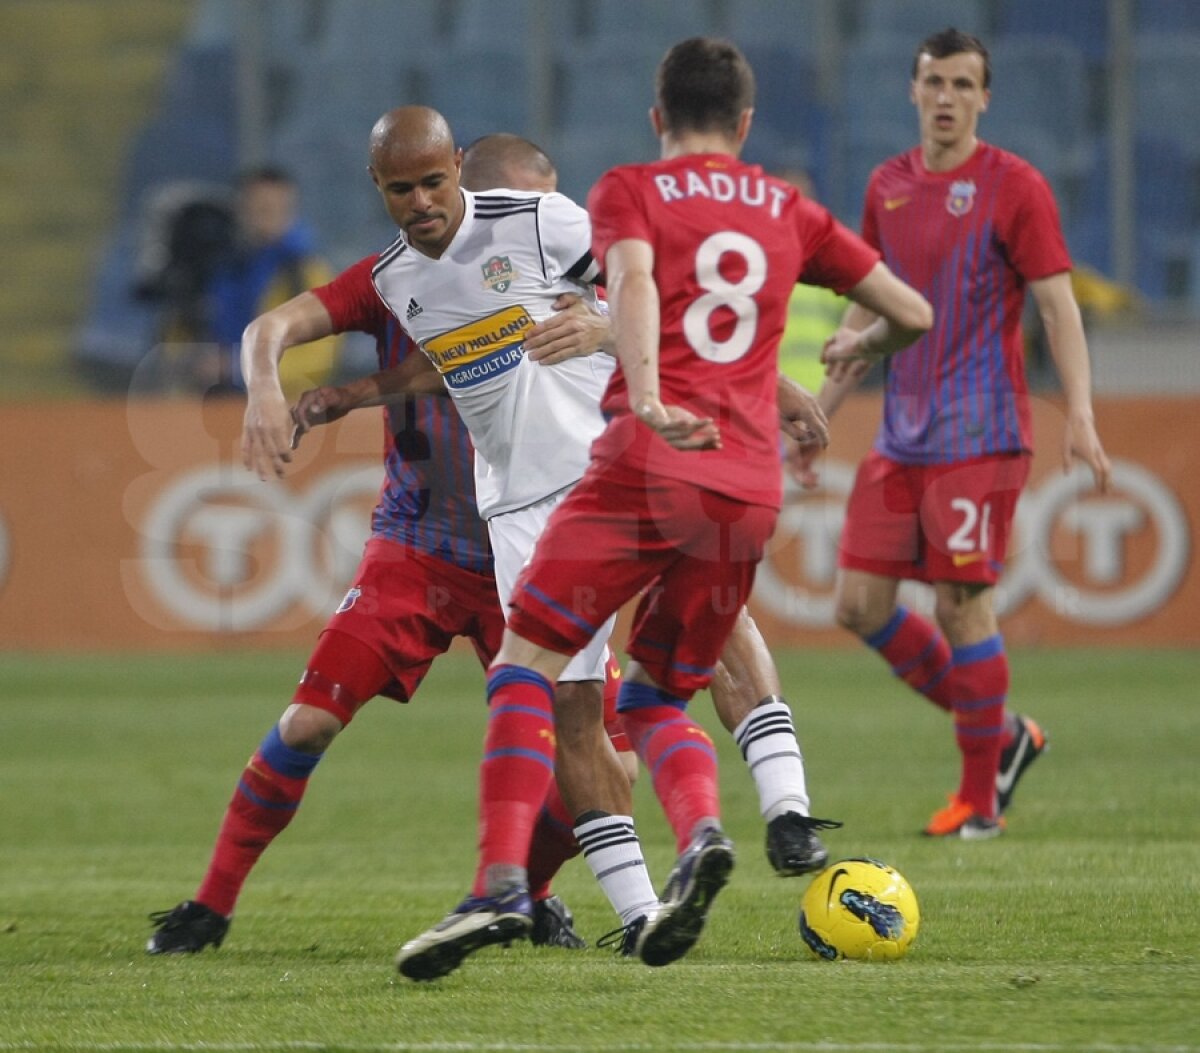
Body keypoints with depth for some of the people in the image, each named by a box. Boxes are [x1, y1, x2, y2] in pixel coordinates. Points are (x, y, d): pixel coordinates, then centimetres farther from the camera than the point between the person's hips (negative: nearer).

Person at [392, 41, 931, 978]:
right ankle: (703, 836, -14)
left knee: (527, 666, -2)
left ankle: (504, 890, -20)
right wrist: (852, 350, 47)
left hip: (649, 465, -4)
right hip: (751, 489, 4)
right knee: (657, 699, 17)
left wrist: (646, 399, -28)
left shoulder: (630, 192, 10)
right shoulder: (791, 213, 22)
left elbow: (634, 279, -12)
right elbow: (912, 315, 25)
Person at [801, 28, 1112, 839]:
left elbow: (1059, 308, -9)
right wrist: (822, 412, 19)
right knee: (860, 604, 2)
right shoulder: (889, 186, 11)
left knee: (962, 604, -7)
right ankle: (1001, 735, 18)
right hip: (901, 434, 7)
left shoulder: (1014, 187, -6)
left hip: (980, 434, -6)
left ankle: (980, 796, 6)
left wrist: (1080, 419, -18)